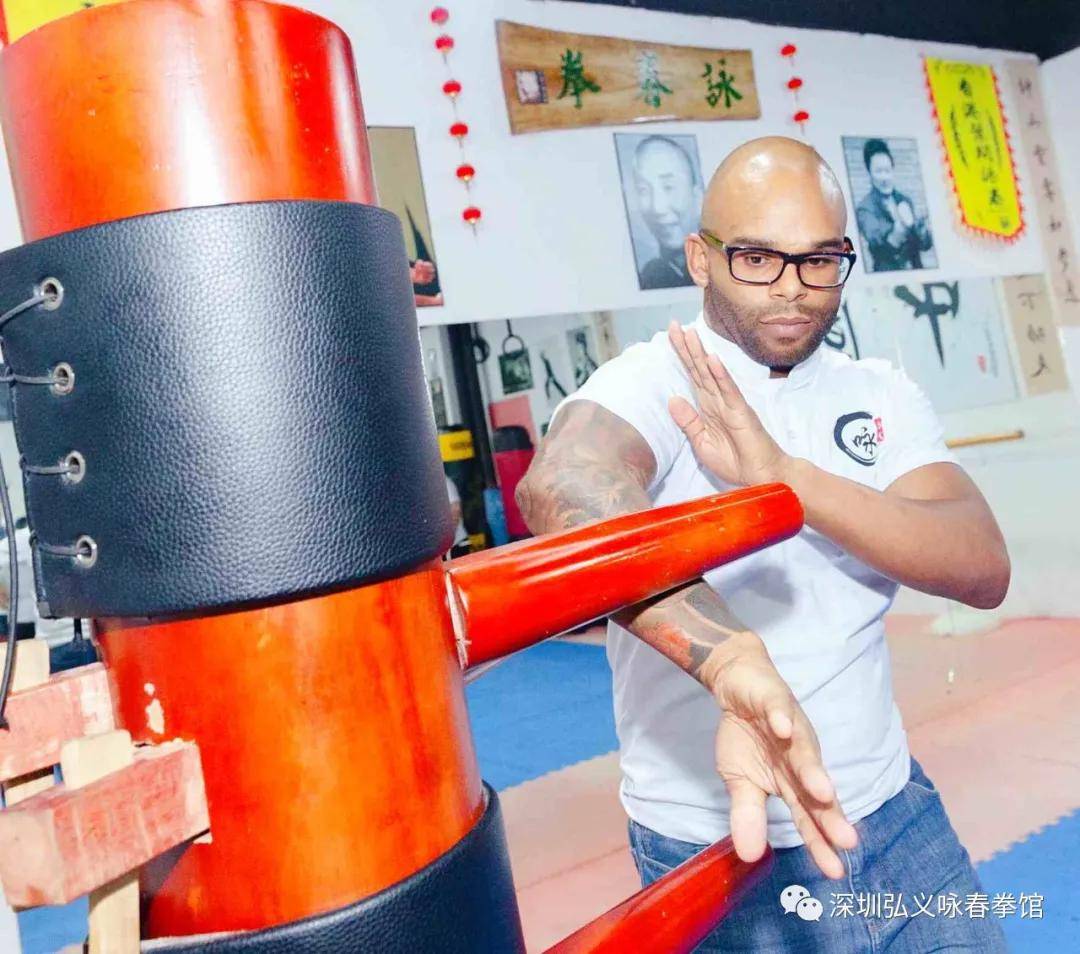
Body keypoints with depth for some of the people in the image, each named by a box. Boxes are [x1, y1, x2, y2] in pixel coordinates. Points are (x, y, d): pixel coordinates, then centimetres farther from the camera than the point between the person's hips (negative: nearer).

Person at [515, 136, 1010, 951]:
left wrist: (788, 477, -28)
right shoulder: (651, 383, -14)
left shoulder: (885, 396, 1)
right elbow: (561, 491, -37)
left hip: (893, 813, 5)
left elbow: (984, 570, -14)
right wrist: (734, 663, -52)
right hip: (717, 850, -4)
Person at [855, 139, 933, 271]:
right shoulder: (865, 207, -4)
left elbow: (926, 243, 7)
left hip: (916, 272, 3)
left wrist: (911, 223, -10)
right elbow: (878, 246, -15)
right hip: (887, 275, -3)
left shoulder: (905, 201, 9)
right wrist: (899, 226, -31)